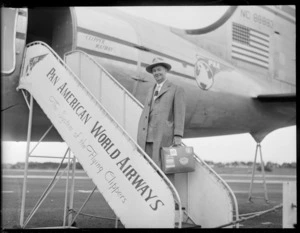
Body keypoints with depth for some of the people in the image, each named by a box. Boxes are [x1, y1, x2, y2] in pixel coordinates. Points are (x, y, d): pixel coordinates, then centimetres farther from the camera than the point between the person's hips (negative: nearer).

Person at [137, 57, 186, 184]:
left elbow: (179, 114, -2)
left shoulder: (176, 89, 6)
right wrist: (141, 135, 9)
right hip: (148, 137, 5)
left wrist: (178, 135, -12)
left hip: (164, 136, -5)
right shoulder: (151, 90, 24)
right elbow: (146, 111, 18)